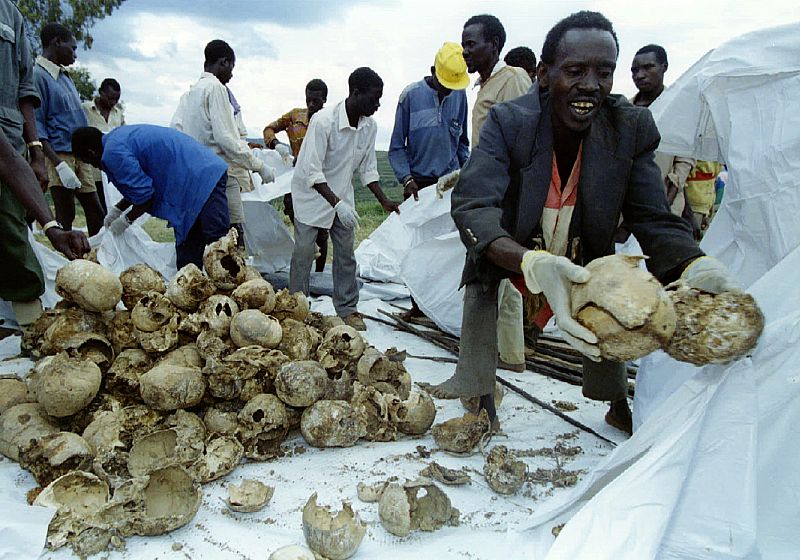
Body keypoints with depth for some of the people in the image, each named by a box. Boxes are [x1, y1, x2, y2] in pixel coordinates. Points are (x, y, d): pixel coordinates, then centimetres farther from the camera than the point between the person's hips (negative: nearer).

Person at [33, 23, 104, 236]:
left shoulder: (65, 75, 16)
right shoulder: (38, 75, -9)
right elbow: (36, 127, -14)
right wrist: (59, 164, -21)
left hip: (81, 155, 8)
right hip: (60, 155, -8)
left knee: (96, 211, 10)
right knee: (65, 217, -2)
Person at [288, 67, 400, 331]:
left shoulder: (370, 126, -7)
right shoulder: (324, 121, -26)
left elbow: (368, 168, 5)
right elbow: (313, 172, -28)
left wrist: (384, 201, -3)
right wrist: (337, 203, -35)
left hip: (342, 194, 6)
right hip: (312, 192, -5)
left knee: (346, 253, 5)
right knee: (304, 252, -4)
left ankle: (347, 308, 14)